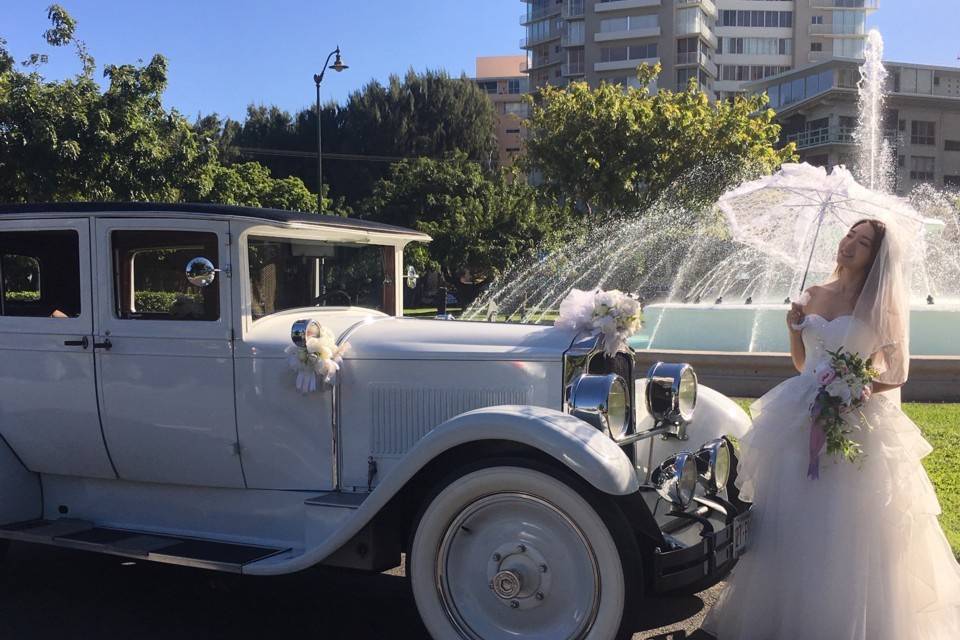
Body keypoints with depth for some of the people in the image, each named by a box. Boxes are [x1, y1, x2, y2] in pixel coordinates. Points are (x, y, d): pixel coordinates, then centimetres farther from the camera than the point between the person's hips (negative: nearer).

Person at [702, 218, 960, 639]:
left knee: (847, 532, -1)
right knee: (792, 524, 9)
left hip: (856, 423, -4)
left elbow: (897, 373, 0)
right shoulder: (813, 295, 10)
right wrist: (794, 328, 0)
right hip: (801, 419, 4)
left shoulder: (881, 306, -2)